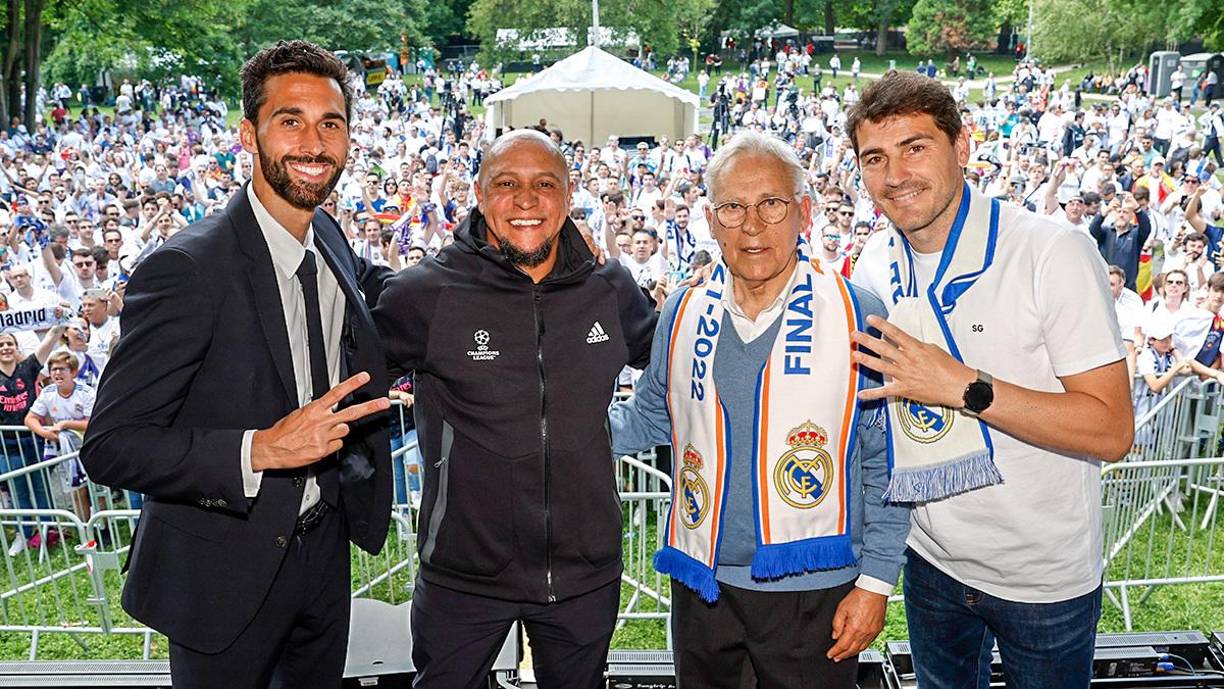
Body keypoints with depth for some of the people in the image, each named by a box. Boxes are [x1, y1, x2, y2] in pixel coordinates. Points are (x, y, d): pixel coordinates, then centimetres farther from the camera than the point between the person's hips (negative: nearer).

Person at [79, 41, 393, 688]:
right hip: (226, 573, -6)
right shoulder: (186, 269, -24)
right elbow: (110, 446, -23)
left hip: (324, 545, 7)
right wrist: (261, 448, -35)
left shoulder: (330, 241, -1)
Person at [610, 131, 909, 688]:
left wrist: (876, 580, -6)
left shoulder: (859, 316, -10)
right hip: (701, 584, 4)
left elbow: (885, 462, -5)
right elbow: (650, 416, 14)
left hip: (813, 590, -3)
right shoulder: (683, 312, 0)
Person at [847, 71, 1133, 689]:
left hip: (1045, 578, -4)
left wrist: (964, 385, -31)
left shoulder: (1052, 253, -20)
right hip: (933, 561, 5)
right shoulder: (874, 265, -3)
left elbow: (1112, 430, -24)